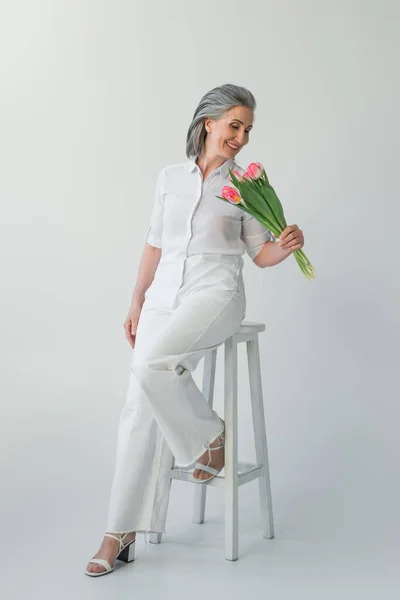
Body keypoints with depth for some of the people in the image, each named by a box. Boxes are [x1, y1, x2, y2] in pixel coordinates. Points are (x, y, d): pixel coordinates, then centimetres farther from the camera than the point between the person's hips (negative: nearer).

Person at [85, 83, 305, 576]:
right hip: (164, 296, 3)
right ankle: (120, 533, -2)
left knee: (152, 364, -31)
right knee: (139, 407, -8)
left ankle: (207, 434, -2)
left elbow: (261, 254, 7)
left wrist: (286, 245, -14)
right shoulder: (170, 178, 12)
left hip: (215, 294, -3)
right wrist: (136, 304, 11)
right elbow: (154, 246, 16)